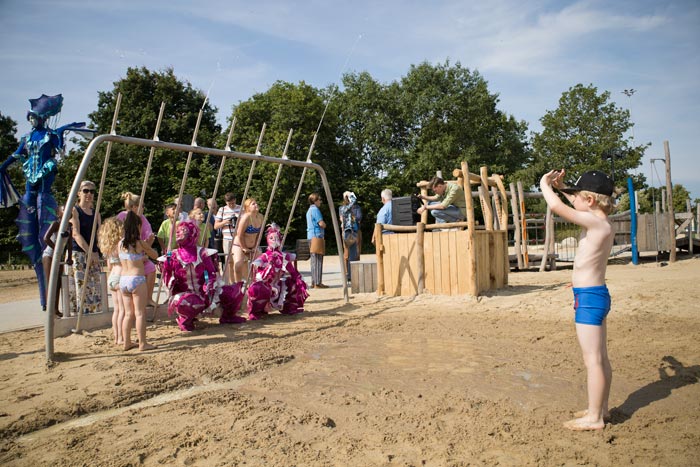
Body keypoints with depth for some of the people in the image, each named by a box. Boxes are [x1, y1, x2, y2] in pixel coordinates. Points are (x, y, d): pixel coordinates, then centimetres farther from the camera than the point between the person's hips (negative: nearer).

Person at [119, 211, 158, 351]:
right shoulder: (140, 243, -8)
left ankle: (127, 342, 20)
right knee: (140, 313, 0)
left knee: (128, 313, 14)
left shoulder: (120, 243, 7)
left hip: (123, 279, 6)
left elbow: (126, 260, 15)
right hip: (137, 279, -6)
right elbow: (155, 255, 3)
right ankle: (142, 343, 4)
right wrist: (148, 244, 19)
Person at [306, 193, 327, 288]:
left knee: (314, 261, 10)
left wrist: (322, 226, 11)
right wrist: (324, 225, 3)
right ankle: (317, 283, -10)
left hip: (311, 237, 10)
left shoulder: (309, 210, 20)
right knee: (317, 261, -9)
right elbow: (322, 224, -17)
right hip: (317, 236, -10)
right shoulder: (315, 209, -10)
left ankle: (314, 282, 13)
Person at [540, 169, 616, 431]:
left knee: (592, 359, -2)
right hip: (597, 295, 10)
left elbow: (556, 207, -26)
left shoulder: (594, 222, -19)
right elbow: (578, 206, 28)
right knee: (600, 358, 17)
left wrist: (545, 184, -9)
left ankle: (594, 418, 8)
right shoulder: (600, 222, 7)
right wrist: (560, 187, 20)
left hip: (589, 297, -10)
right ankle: (601, 409, 29)